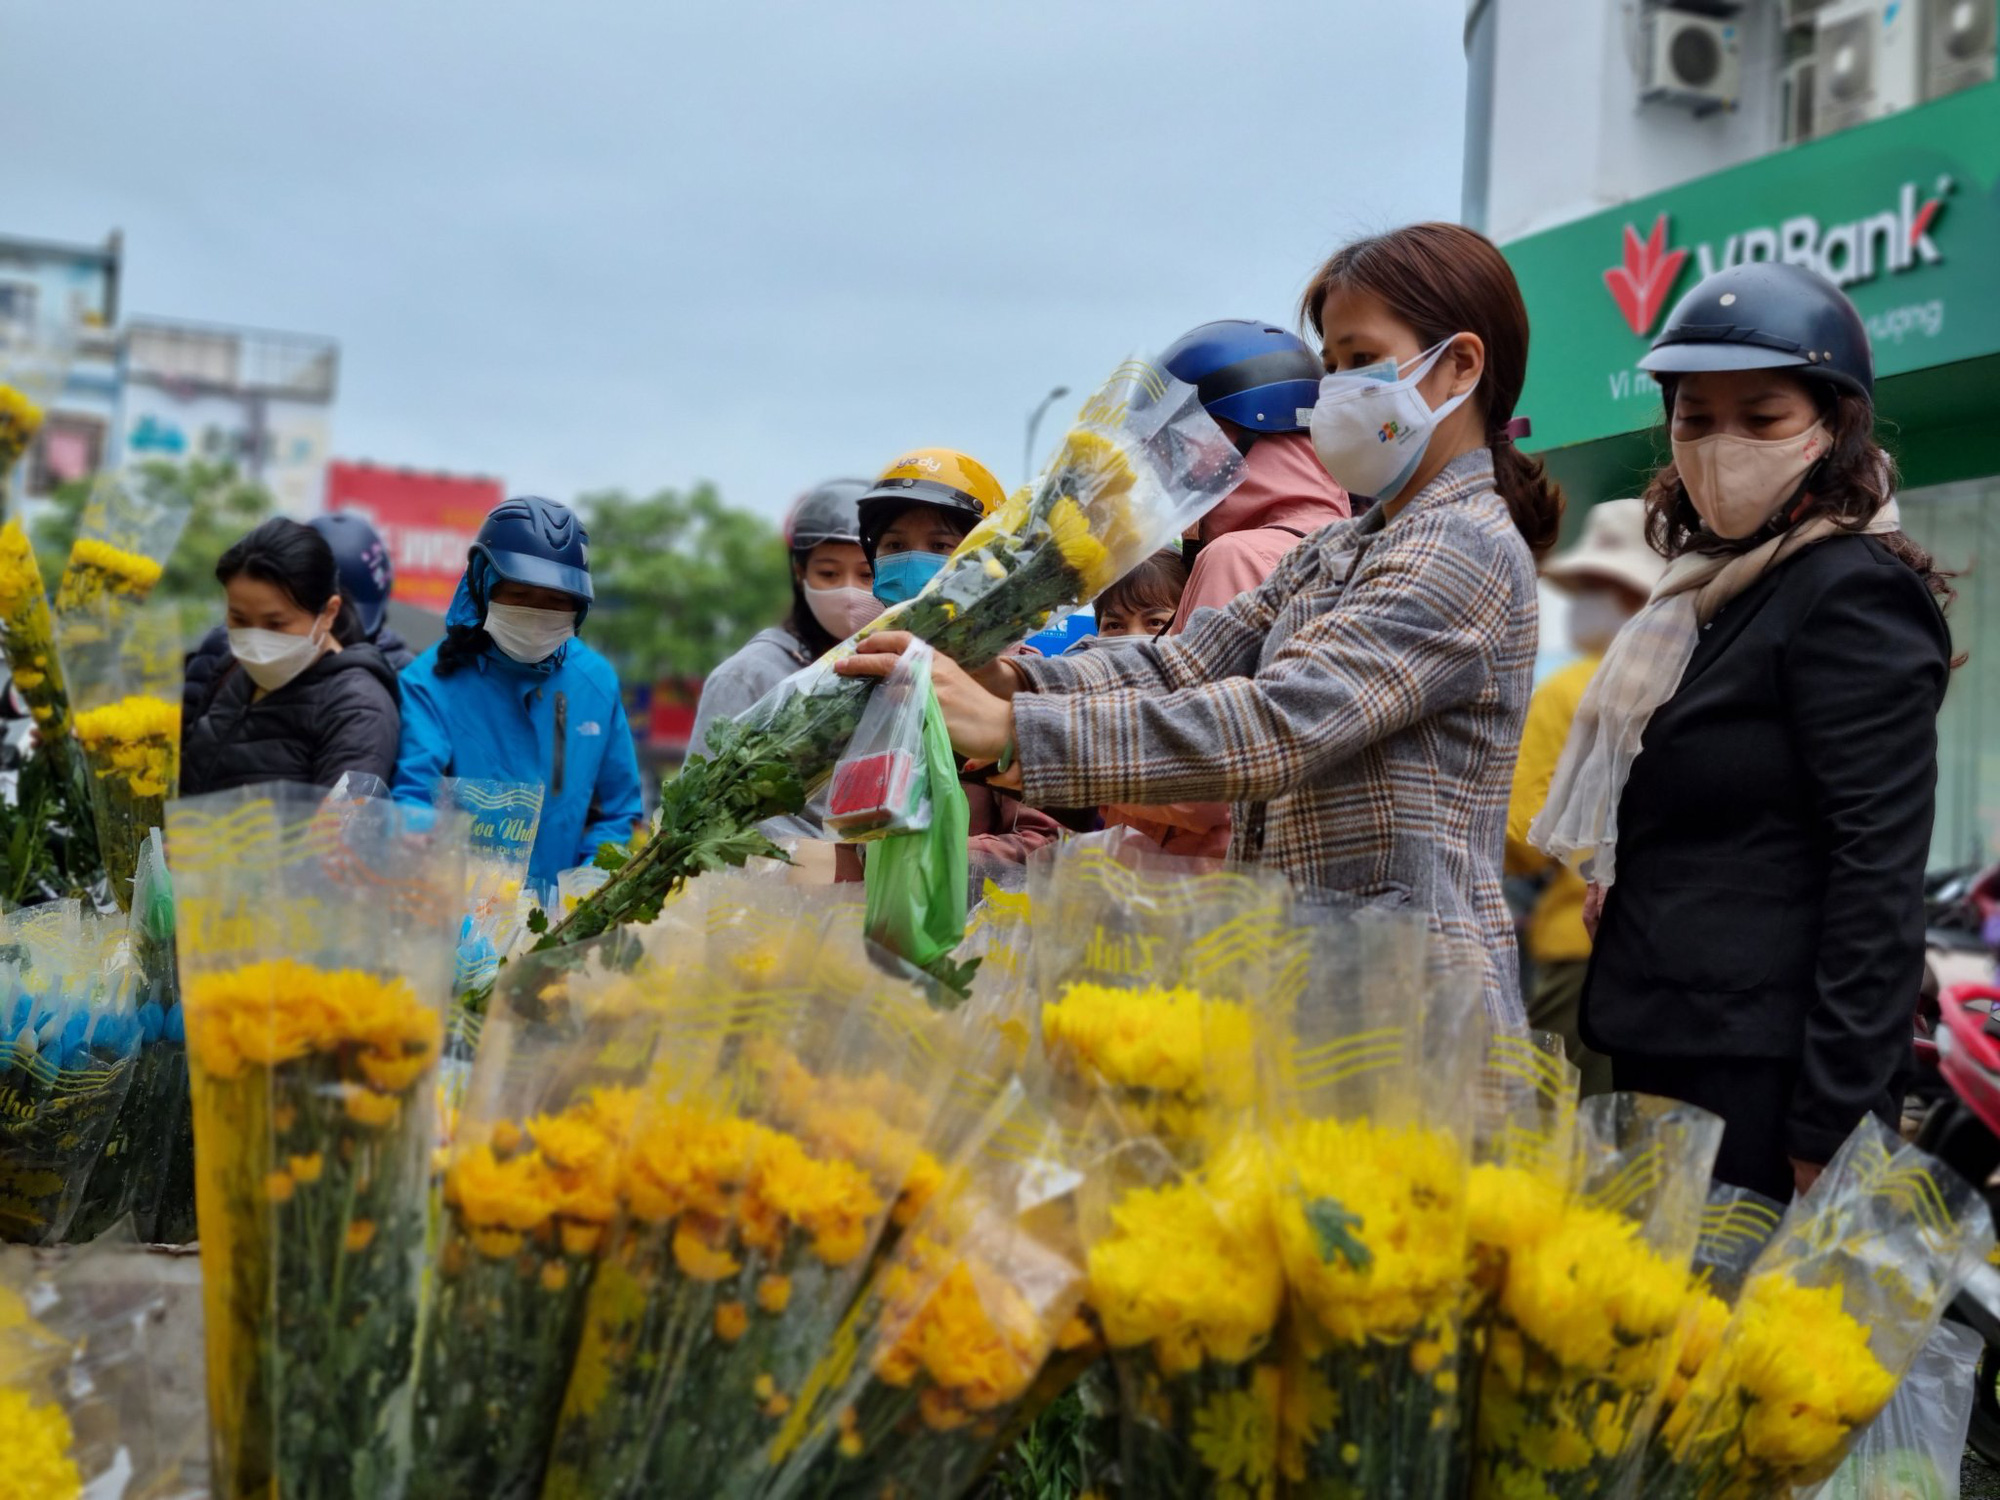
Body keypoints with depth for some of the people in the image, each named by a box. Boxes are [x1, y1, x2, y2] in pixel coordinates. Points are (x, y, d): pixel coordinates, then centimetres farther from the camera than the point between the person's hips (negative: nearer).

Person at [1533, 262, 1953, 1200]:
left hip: (1759, 1086, -9)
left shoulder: (1853, 594, -12)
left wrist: (1830, 1127, -20)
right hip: (1662, 1054, 9)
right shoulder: (1714, 587, 17)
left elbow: (1880, 877, -18)